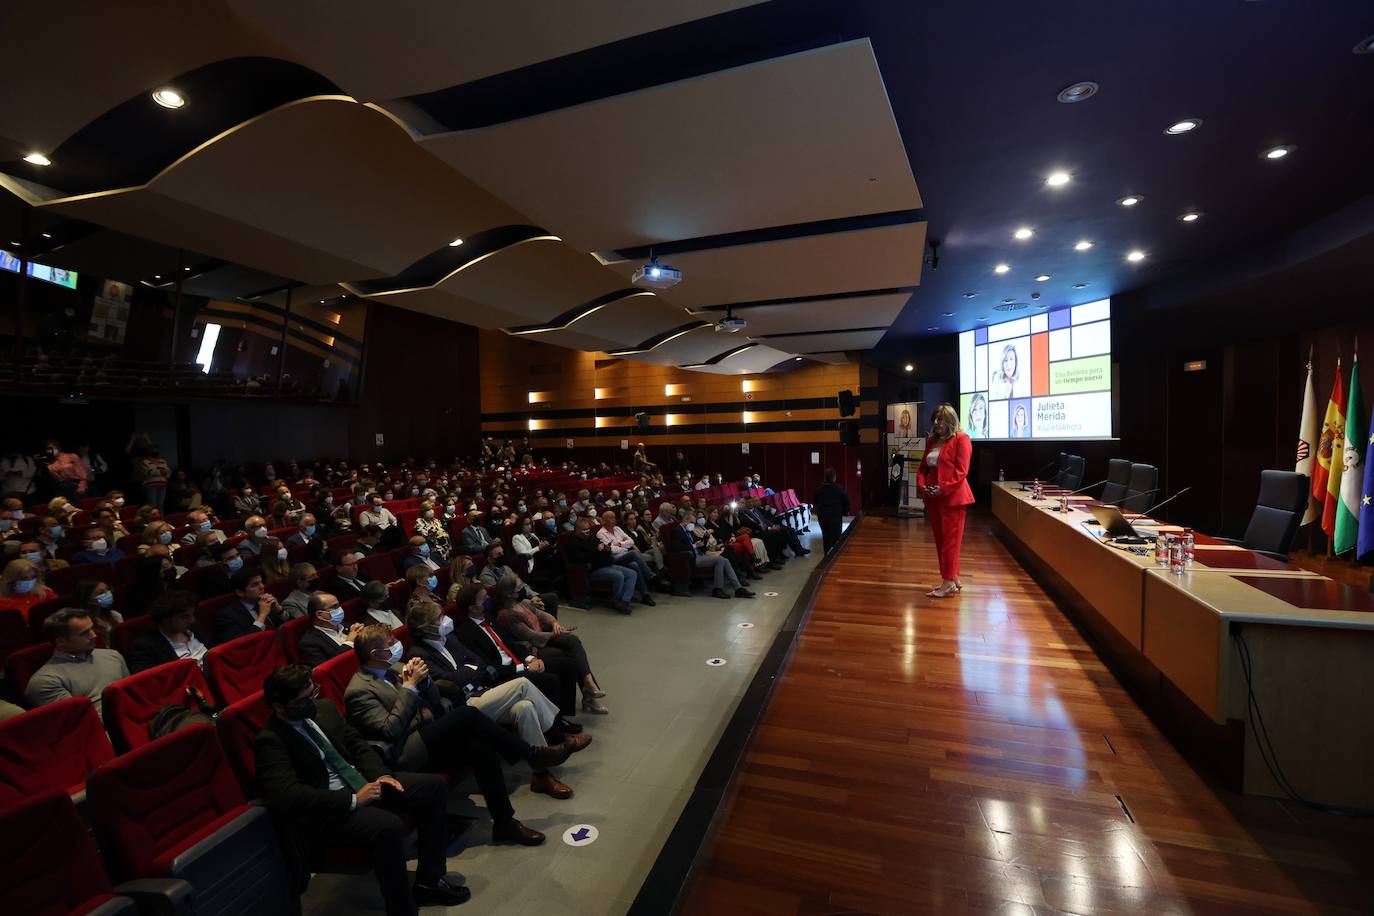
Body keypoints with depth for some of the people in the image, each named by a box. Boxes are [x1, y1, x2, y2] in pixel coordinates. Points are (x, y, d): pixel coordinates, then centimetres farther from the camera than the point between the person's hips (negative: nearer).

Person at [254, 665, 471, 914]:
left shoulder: (324, 708, 6)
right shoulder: (269, 741, -14)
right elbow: (287, 796, -26)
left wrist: (382, 774, -5)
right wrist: (353, 800, -25)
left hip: (364, 782, 8)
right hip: (326, 810, -8)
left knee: (434, 787, -4)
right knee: (388, 826, -34)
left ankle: (428, 882, 8)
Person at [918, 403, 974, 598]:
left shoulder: (960, 439, -6)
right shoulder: (931, 441, 16)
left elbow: (961, 471, -14)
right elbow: (923, 467, 17)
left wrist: (943, 488, -21)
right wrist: (922, 484, -1)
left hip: (952, 496, -8)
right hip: (933, 498, 8)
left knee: (950, 540, -3)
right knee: (940, 540, 12)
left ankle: (949, 583, 4)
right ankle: (953, 580, 22)